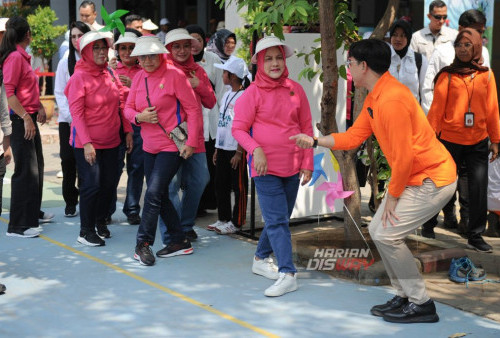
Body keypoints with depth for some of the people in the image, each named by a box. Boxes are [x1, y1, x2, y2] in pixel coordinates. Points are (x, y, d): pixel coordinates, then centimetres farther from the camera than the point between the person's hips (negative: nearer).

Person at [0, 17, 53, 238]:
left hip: (29, 119, 10)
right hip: (20, 120, -10)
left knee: (36, 168, 19)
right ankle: (18, 225, -3)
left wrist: (39, 108, 5)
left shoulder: (22, 57, 13)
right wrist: (26, 118, -23)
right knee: (26, 171, -8)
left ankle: (33, 213, 32)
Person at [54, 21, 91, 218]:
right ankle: (70, 203, 10)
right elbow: (60, 93, 5)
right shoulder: (65, 62, 6)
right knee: (68, 160, -1)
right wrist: (71, 117, -6)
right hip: (68, 120, 1)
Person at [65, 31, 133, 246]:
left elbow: (121, 103, 12)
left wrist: (127, 131, 8)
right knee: (92, 185, -7)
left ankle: (100, 221, 29)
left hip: (111, 141, 6)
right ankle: (86, 232, 5)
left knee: (108, 184, 9)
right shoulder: (79, 77, -10)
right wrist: (86, 143, -20)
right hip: (87, 143, -6)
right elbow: (76, 113, -14)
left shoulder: (110, 73, 6)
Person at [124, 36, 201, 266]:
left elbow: (193, 109, -10)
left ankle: (143, 243, -3)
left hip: (172, 146, -7)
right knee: (160, 196, 11)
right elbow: (128, 108, 11)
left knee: (154, 193, -14)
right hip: (150, 146, 7)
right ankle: (180, 242, 23)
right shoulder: (139, 77, 8)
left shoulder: (174, 75, -11)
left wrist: (191, 142, -15)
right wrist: (139, 116, -12)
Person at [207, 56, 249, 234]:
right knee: (220, 184, 12)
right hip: (223, 148, 9)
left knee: (238, 187, 1)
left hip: (236, 149, -9)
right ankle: (223, 219, 23)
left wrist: (239, 152, -17)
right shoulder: (227, 95, 14)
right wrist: (217, 148, 16)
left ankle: (236, 223, 7)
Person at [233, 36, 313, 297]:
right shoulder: (252, 93, -5)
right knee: (277, 221, -10)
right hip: (265, 167, -5)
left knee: (280, 218, 15)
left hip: (292, 167, 5)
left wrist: (307, 163, 5)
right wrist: (256, 149, -21)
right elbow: (238, 129, -4)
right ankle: (287, 274, -12)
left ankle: (261, 259, 34)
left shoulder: (296, 90, 5)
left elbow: (306, 128, 9)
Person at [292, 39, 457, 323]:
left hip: (433, 179, -10)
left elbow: (404, 156, -23)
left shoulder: (391, 100, -24)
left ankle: (422, 305, 2)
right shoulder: (374, 99, 9)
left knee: (386, 234, -11)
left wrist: (393, 195, -13)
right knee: (378, 230, 12)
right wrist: (314, 141, 12)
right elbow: (353, 137, 14)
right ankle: (406, 297, 22)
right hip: (413, 178, 10)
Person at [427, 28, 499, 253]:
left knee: (479, 189, 0)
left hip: (478, 142, 2)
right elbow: (437, 108, -3)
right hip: (450, 140, -2)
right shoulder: (447, 75, -2)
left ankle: (475, 236, 10)